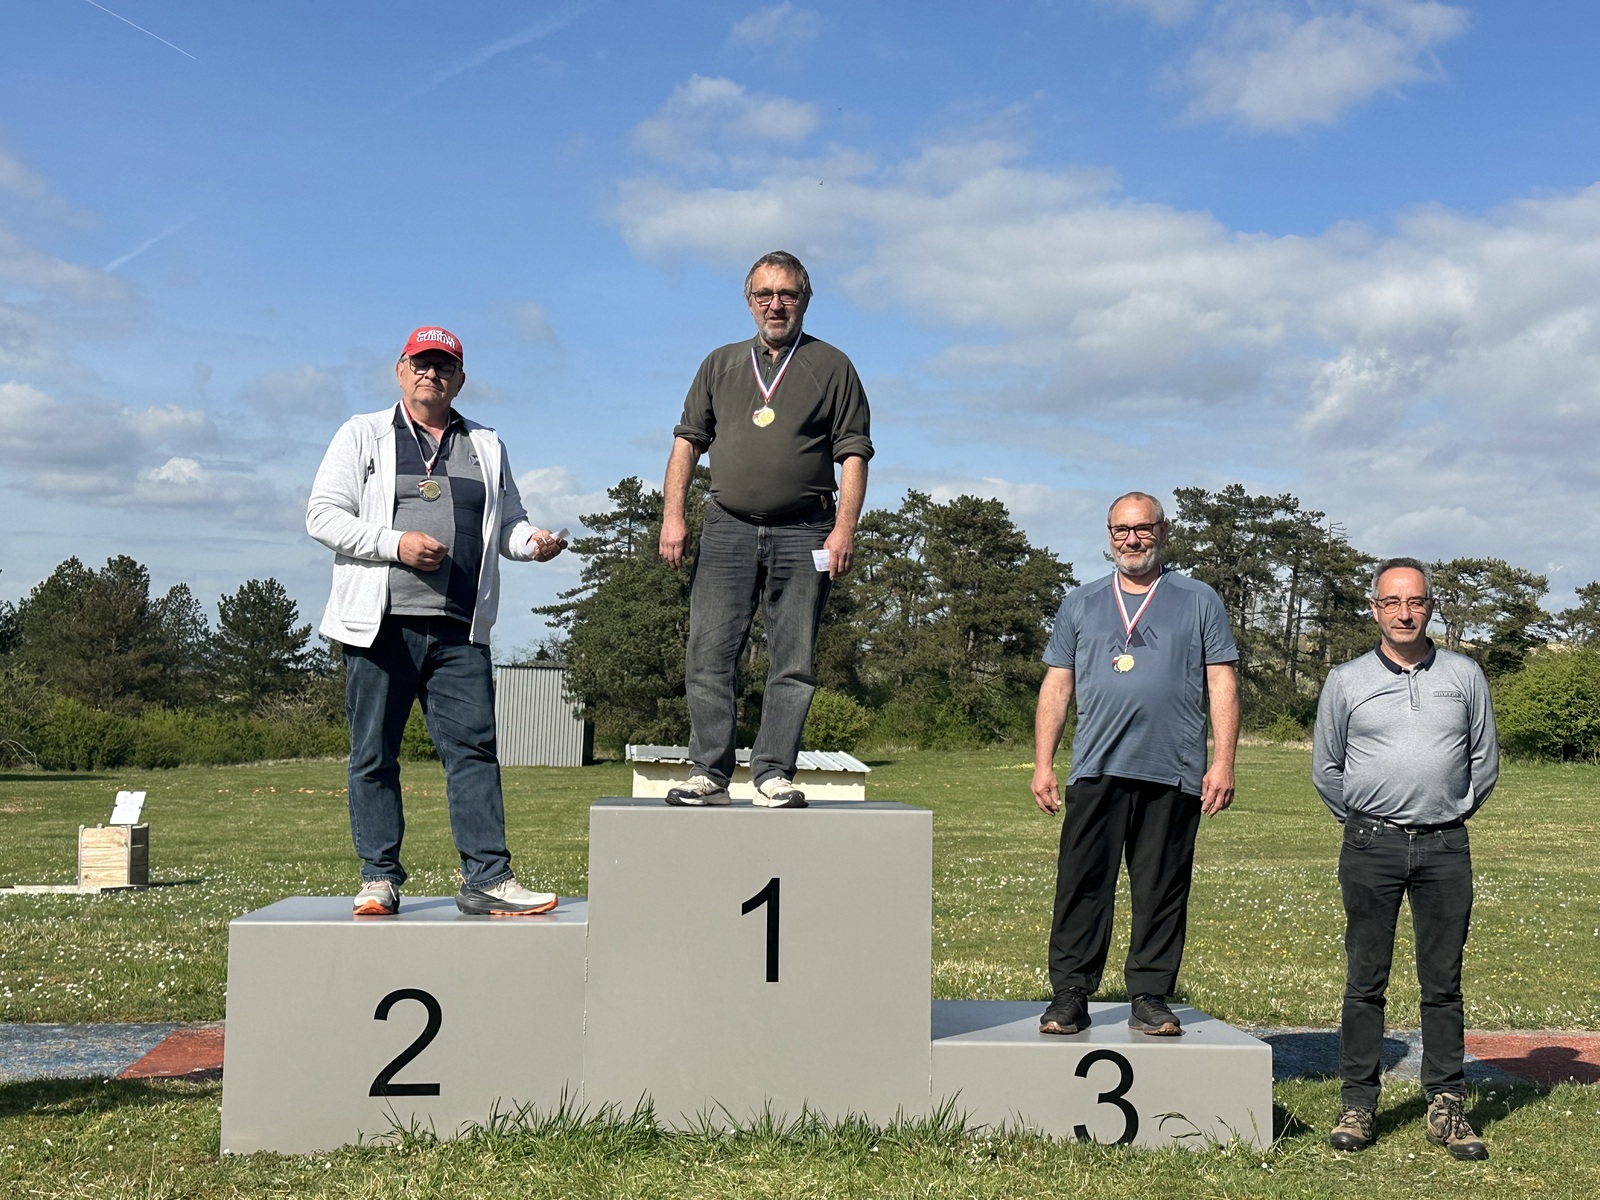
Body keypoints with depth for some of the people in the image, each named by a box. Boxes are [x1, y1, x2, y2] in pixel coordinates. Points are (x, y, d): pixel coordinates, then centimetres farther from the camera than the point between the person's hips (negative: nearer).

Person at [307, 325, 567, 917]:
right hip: (381, 623, -2)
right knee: (374, 753, 1)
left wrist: (532, 541, -2)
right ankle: (379, 878, 10)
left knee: (474, 746, -5)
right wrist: (396, 544, -12)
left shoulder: (486, 446, 20)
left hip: (459, 629, 2)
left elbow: (506, 523, 22)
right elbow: (323, 515, 3)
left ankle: (487, 879, -3)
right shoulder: (364, 434, 11)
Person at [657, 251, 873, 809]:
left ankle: (774, 775, 2)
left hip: (803, 533, -2)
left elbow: (853, 453, 3)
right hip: (727, 529, 2)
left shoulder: (831, 366, 9)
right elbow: (687, 442, 16)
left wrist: (845, 527, -8)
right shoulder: (720, 365, 17)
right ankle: (708, 773, 0)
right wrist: (673, 515, 4)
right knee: (708, 658, -4)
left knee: (793, 663, -3)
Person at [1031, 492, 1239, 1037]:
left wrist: (1223, 763, -2)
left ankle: (1151, 997, 12)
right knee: (1081, 886, -2)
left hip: (1174, 773, -1)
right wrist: (1043, 763, 6)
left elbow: (1222, 686, 7)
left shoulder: (1199, 602, 12)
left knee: (1162, 891, 3)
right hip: (1096, 770, 1)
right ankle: (1069, 995, 5)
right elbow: (1056, 687, 14)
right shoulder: (1080, 604, 16)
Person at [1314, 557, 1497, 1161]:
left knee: (1443, 981, 4)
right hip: (1371, 846, -1)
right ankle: (1358, 1103, 8)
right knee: (1365, 980, 1)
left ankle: (1446, 1105, 11)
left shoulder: (1464, 675, 9)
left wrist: (1451, 813, 14)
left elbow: (1484, 760, 16)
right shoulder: (1346, 681, 6)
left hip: (1446, 846, 1)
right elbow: (1326, 768, 14)